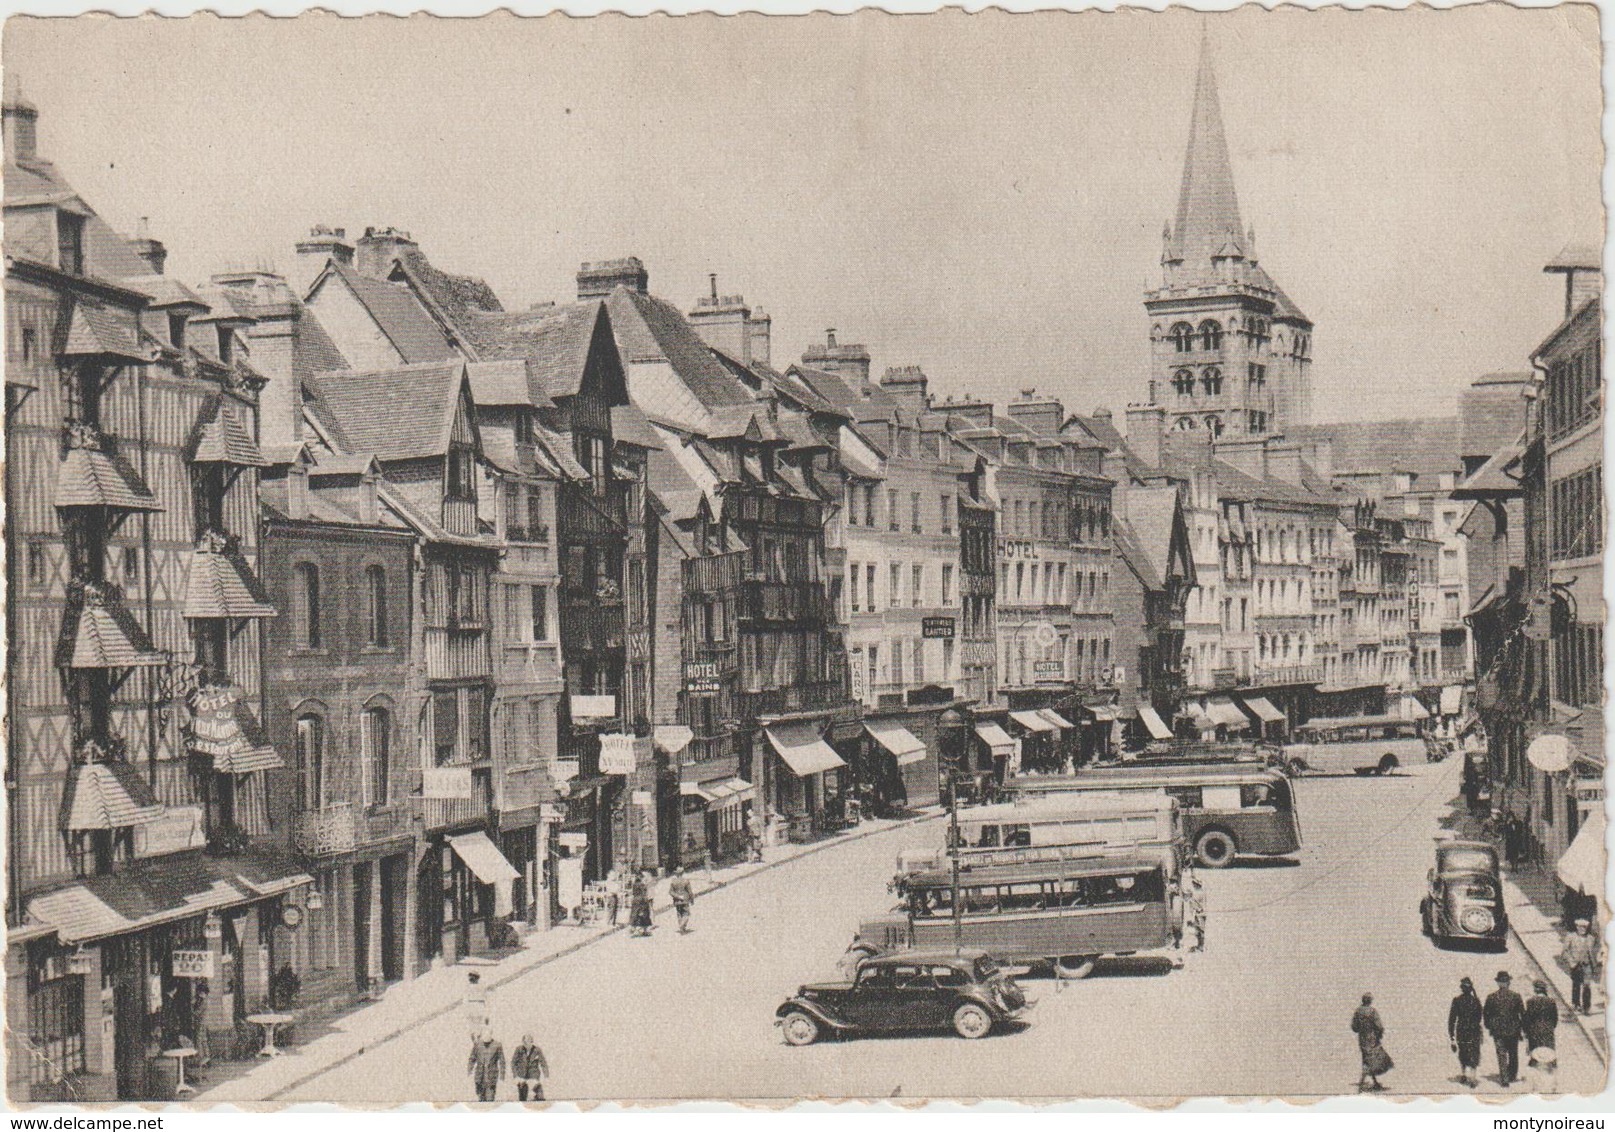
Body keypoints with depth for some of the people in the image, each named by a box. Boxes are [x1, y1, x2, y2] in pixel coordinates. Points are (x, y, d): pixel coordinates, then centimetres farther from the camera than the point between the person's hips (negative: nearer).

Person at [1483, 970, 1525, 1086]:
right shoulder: (1515, 996, -9)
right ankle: (1512, 1076, 29)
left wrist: (1489, 1026, 13)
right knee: (1513, 1054, 19)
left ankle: (1504, 1079, -1)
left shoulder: (1491, 997, -9)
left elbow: (1485, 1013, -1)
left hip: (1497, 1030, -1)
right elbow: (1523, 1014, -4)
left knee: (1502, 1055, 4)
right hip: (1513, 1030, 1)